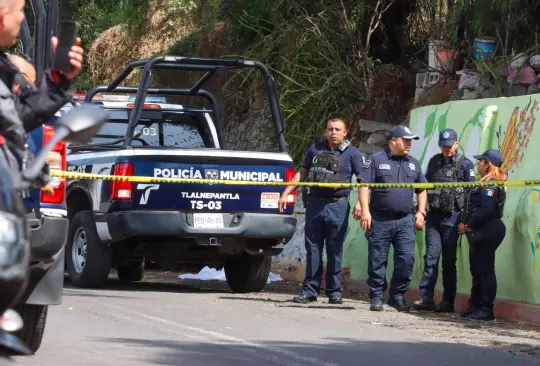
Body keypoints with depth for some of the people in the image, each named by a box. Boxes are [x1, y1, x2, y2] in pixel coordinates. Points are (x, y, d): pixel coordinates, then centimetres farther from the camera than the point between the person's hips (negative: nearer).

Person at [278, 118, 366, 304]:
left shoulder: (352, 153, 2)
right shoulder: (315, 149, 12)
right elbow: (301, 173, 18)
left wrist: (360, 203, -18)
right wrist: (285, 193, 12)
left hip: (337, 206, -3)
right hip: (314, 204, 3)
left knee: (335, 251, 1)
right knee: (312, 249, 4)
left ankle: (334, 291, 8)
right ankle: (309, 290, 8)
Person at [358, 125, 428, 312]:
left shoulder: (413, 163, 16)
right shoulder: (377, 160, 2)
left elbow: (422, 189, 22)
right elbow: (364, 185, -4)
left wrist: (421, 212, 10)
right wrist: (365, 211, -13)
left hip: (405, 221, 3)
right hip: (380, 220, -3)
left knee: (406, 259, -5)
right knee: (377, 260, 0)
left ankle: (397, 295, 7)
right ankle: (377, 297, 8)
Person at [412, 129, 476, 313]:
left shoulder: (465, 164, 0)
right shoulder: (434, 162, 14)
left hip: (452, 217, -3)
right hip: (433, 215, 3)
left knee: (449, 260, 1)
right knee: (431, 256, -3)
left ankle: (448, 301, 5)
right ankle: (426, 297, -5)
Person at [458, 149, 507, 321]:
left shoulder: (490, 185, -15)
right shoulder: (484, 183, 18)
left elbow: (485, 210, -24)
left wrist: (469, 225, -17)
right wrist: (465, 223, 10)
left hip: (485, 233, -11)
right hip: (479, 234, 11)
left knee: (485, 270, -8)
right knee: (477, 270, 15)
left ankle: (486, 308, -7)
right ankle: (475, 305, 21)